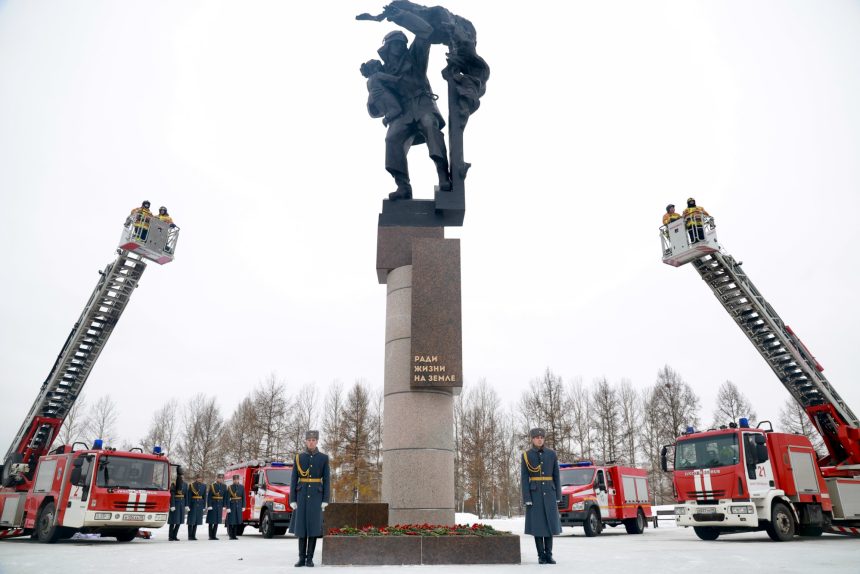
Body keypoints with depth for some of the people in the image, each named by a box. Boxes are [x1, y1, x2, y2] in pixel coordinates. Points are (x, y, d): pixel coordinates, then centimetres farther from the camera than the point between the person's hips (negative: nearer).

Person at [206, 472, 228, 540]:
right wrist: (209, 506, -16)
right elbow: (208, 496, -9)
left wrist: (224, 506, 1)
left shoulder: (224, 486, 6)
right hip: (212, 505, -4)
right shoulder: (212, 486, -5)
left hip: (219, 506, 4)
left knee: (217, 521, 6)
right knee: (211, 521, 0)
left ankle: (214, 535, 13)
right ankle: (210, 536, 7)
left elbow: (225, 497, 7)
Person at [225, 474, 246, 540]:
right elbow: (228, 498, -6)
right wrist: (228, 507, -13)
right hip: (232, 505, -2)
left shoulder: (242, 487, 5)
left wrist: (243, 507, 0)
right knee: (231, 521, -5)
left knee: (237, 521, 2)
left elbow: (243, 497, 6)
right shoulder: (230, 487, -2)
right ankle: (231, 535, 4)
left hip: (239, 506, 2)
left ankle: (234, 535, 10)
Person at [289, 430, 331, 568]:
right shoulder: (299, 457, 4)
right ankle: (302, 558, 11)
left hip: (316, 496, -1)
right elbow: (294, 479, 2)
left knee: (313, 526, -3)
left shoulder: (323, 458, 1)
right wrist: (292, 500, -4)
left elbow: (326, 480, -1)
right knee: (301, 526, 2)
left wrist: (325, 500, -7)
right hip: (302, 495, 1)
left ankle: (310, 558, 7)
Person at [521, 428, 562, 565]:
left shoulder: (551, 454, 4)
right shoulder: (526, 455, -3)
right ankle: (541, 555, 10)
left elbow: (556, 475, 6)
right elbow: (524, 478, -5)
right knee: (537, 524, -1)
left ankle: (549, 555, 11)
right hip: (534, 493, -2)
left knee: (550, 523, 1)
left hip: (549, 493, 2)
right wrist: (526, 498, -11)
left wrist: (558, 495, 2)